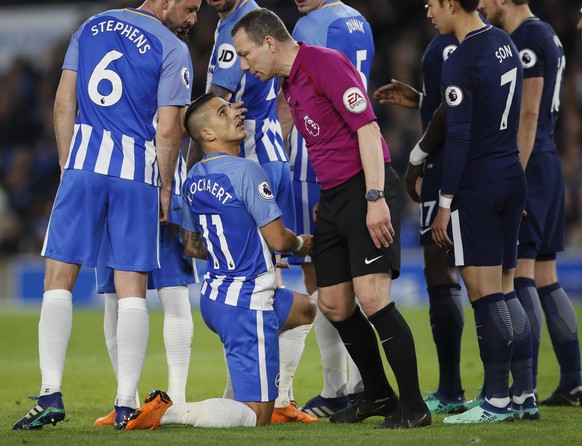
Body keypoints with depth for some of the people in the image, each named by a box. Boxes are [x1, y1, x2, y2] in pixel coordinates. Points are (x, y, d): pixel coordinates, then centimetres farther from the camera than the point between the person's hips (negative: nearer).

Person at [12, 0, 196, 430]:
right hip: (138, 169, -2)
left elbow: (64, 105, 8)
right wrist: (165, 189, 5)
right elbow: (168, 130, -7)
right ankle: (126, 403, 0)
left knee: (59, 278, 5)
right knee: (132, 286, 3)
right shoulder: (172, 50, -2)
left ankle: (52, 393, -4)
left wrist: (68, 167, 14)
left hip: (83, 162, 2)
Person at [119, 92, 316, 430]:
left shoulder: (194, 179, 8)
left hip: (213, 297, 9)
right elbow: (277, 239, -16)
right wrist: (301, 244, 8)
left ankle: (274, 400, 27)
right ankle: (167, 413, -20)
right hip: (245, 303, -9)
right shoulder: (245, 171, -17)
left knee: (306, 309, 33)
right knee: (255, 418, -4)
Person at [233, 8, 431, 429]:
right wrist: (324, 201, 22)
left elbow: (368, 128, -19)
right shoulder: (290, 84, 16)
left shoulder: (325, 64, -13)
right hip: (332, 196, 10)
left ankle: (414, 406, -10)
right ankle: (378, 395, 23)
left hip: (366, 189, -10)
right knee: (334, 305, 8)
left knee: (372, 298, -16)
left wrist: (375, 198, -24)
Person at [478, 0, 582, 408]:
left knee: (520, 275, -10)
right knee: (544, 278, 13)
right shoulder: (547, 36, 18)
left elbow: (528, 114, -18)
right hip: (547, 165, 10)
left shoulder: (529, 38, -13)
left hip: (528, 166, -10)